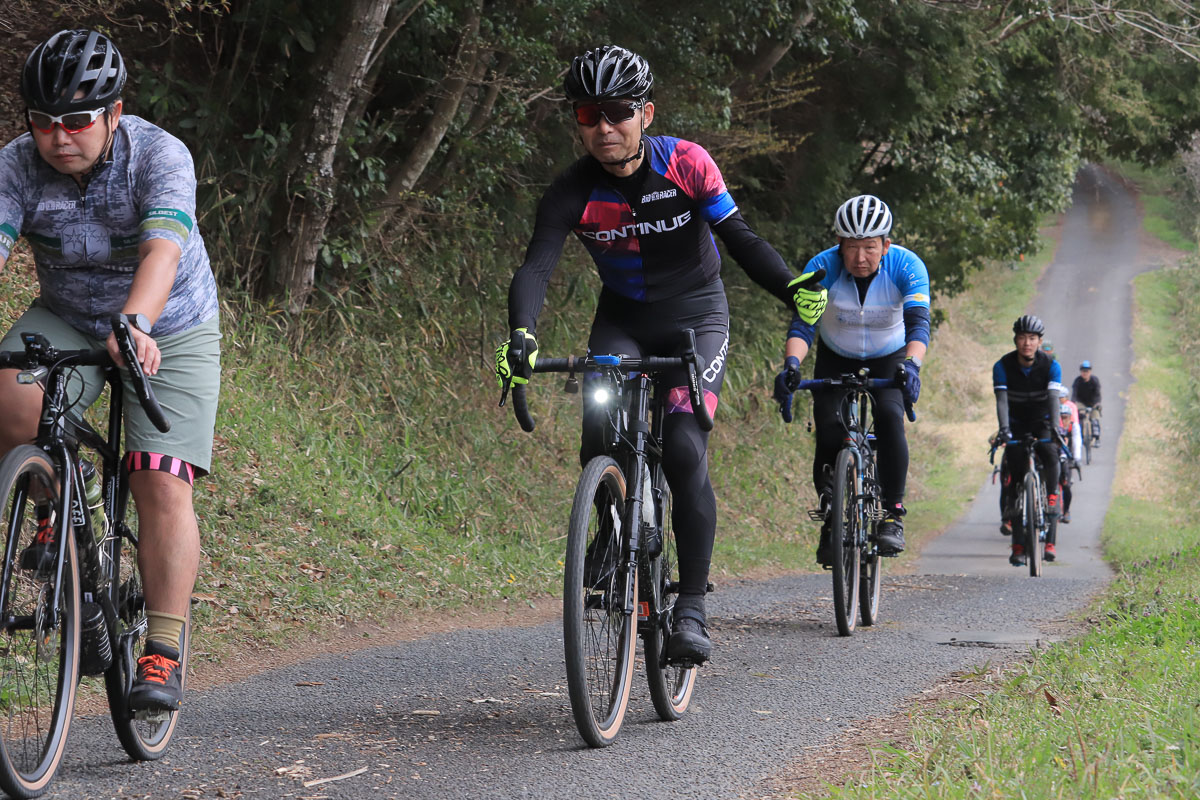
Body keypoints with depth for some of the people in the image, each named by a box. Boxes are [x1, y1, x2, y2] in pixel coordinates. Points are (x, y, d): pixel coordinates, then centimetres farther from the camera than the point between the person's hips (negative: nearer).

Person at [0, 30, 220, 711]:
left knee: (162, 487, -14)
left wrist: (135, 324, -60)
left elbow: (162, 251, -41)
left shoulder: (161, 157, -26)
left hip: (170, 334, -2)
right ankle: (58, 507, 1)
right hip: (67, 322, 3)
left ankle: (165, 653, -9)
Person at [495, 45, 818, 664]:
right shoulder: (572, 192, -17)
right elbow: (535, 267, -29)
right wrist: (521, 336, -48)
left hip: (696, 317, -2)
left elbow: (739, 239, -15)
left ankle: (691, 609, -17)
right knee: (599, 441, -22)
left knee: (683, 448, -22)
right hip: (623, 319, 2)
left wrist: (793, 289, -33)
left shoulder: (686, 164, -17)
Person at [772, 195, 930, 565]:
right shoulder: (823, 267, -26)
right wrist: (792, 363, -53)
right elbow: (802, 323, -34)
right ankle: (832, 518, 5)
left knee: (890, 417, -29)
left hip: (889, 359, -1)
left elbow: (918, 322, -37)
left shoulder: (907, 267, -26)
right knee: (828, 435, -17)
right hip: (836, 359, 1)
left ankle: (893, 514, -18)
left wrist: (912, 364, -56)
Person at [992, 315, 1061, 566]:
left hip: (1042, 421, 0)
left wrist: (1055, 428, -41)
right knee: (1014, 472, -11)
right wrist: (1003, 429, -40)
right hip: (1016, 423, 0)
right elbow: (1002, 400, -25)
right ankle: (1018, 546, -9)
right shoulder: (1003, 366, -16)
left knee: (1050, 455, -33)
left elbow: (1053, 398, -26)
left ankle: (1052, 495, -7)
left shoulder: (1051, 366, -16)